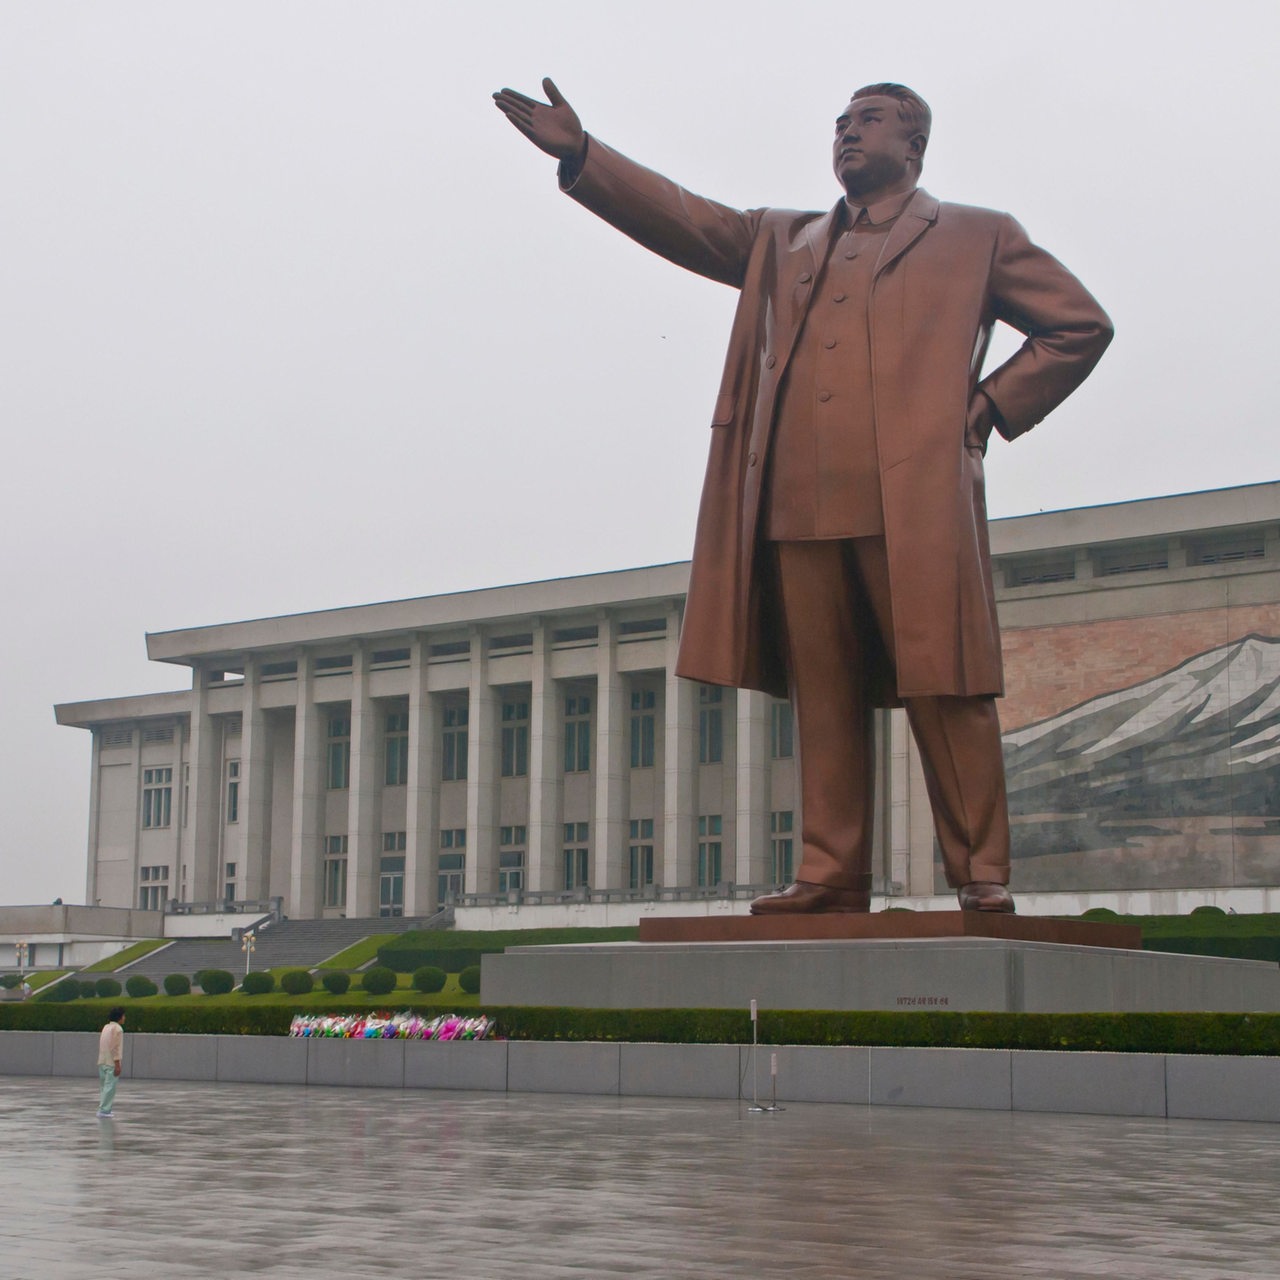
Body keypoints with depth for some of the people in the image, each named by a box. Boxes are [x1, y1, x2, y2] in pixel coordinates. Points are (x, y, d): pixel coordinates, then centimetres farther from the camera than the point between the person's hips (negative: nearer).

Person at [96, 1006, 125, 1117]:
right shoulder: (118, 1029, -11)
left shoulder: (106, 1027, 14)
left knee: (104, 1086, 13)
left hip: (102, 1062, 8)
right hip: (111, 1063, -8)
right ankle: (104, 1111, -10)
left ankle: (103, 1109, 15)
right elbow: (116, 1048, -16)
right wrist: (117, 1064, -15)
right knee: (110, 1087, -7)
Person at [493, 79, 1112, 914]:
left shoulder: (976, 238, 16)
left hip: (917, 500, -4)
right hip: (800, 507, 4)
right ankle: (831, 876, 5)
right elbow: (686, 220, 17)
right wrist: (579, 153, 5)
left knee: (943, 692, -6)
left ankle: (981, 875, -1)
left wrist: (993, 405, 3)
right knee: (824, 702, 2)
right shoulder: (783, 243, 27)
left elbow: (1081, 325, 14)